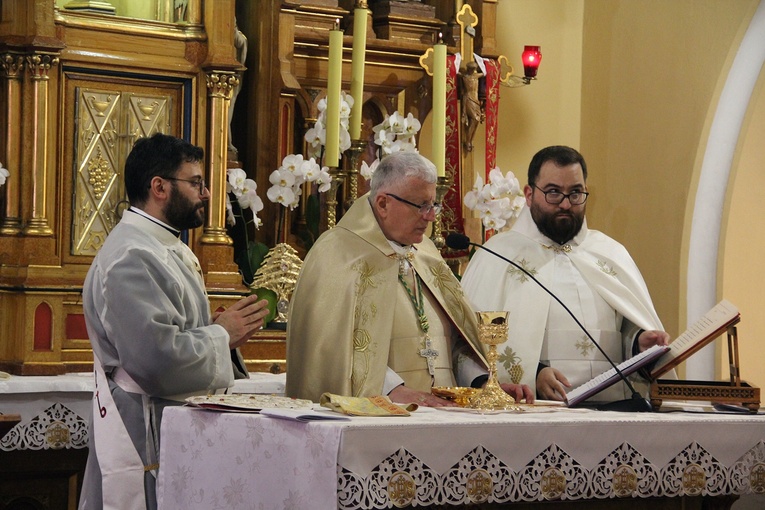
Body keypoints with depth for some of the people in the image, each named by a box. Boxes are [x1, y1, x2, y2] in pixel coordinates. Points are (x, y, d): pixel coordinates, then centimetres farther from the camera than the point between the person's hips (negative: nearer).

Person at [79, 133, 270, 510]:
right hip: (146, 437, -10)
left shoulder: (168, 249, 16)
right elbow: (157, 358, -28)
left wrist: (222, 330, 4)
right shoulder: (130, 259, -18)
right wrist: (222, 334, -13)